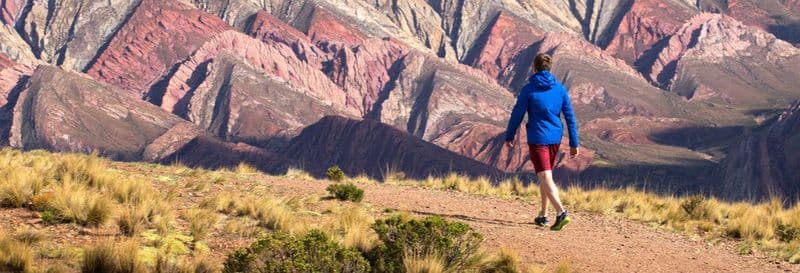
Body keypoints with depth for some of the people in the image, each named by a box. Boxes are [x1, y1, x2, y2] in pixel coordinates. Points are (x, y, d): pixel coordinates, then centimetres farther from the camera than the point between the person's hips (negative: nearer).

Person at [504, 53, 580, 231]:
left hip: (537, 139, -5)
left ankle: (561, 212, -26)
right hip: (555, 139, 5)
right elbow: (570, 117, 2)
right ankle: (543, 215, 25)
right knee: (546, 176, 20)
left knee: (545, 178, -8)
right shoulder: (560, 89, 2)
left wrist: (509, 136, 10)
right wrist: (574, 143, 6)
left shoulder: (528, 89, -8)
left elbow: (517, 114, -4)